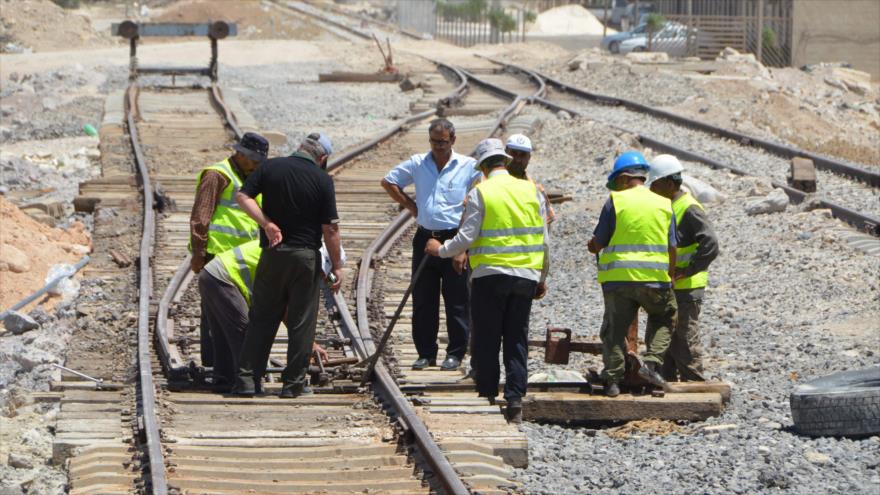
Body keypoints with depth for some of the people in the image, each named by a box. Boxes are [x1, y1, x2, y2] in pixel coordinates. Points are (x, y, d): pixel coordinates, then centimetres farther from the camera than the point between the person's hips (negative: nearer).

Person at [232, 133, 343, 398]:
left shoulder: (270, 167, 1)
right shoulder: (322, 180, -7)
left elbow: (243, 196, -6)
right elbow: (330, 228, -8)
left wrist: (266, 223, -10)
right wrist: (337, 265, 1)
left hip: (272, 254, 3)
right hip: (305, 256, -3)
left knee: (261, 319, 9)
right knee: (301, 321, 5)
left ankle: (246, 379, 5)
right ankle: (294, 383, 6)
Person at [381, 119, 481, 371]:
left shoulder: (469, 166, -1)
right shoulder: (417, 164, 9)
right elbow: (388, 182, 21)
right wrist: (410, 205, 9)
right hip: (425, 238, 3)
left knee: (456, 301, -1)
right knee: (423, 301, 6)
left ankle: (455, 353, 8)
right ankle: (426, 353, 14)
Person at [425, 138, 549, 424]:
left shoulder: (480, 193, -6)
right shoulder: (531, 190, 5)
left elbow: (466, 238, -8)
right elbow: (543, 240, 7)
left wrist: (441, 250, 10)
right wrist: (541, 279, 16)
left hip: (490, 274, -3)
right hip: (526, 275, 3)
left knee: (486, 339, 6)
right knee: (517, 339, 7)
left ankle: (487, 397, 7)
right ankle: (515, 399, 1)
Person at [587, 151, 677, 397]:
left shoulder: (615, 202, -2)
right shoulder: (664, 205, 8)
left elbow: (599, 242, 1)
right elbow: (671, 248, 8)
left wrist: (593, 246, 25)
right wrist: (670, 277, 20)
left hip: (618, 278, -2)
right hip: (654, 278, 2)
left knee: (615, 330, 8)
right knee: (663, 319, 23)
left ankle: (613, 380, 4)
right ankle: (652, 363, 5)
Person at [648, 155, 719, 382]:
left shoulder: (689, 210, -16)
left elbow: (710, 245, -25)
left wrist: (685, 272, -24)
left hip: (685, 288, -10)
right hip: (665, 287, 10)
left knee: (685, 341, -5)